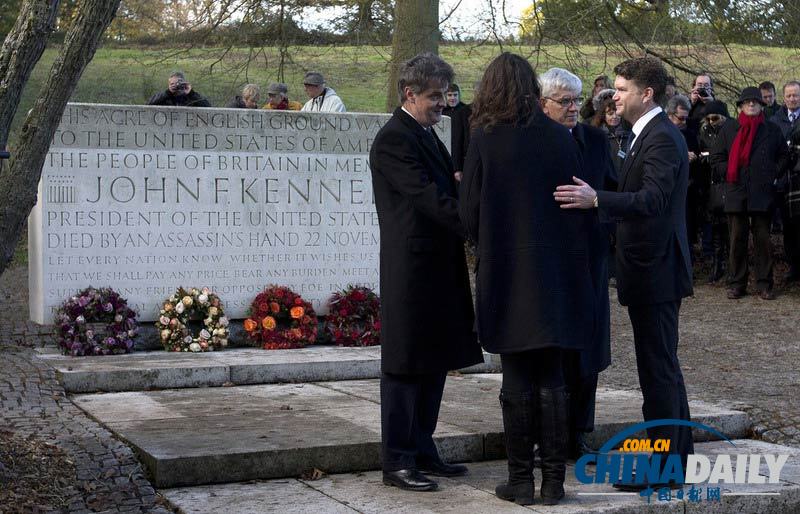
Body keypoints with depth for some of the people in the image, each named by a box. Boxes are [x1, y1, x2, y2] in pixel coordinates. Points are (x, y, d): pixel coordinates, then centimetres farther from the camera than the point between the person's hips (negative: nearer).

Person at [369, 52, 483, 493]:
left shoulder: (426, 134, 17)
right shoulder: (394, 139, -14)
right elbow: (429, 197, -22)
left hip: (439, 269, 10)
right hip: (411, 270, -10)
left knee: (434, 362, 15)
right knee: (405, 366, -2)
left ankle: (422, 450, 26)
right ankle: (398, 461, 7)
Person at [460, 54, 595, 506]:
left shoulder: (485, 139, -9)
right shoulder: (561, 138, -2)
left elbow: (469, 211, -5)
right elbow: (584, 208, 1)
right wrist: (573, 255, 13)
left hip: (508, 274, -2)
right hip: (557, 274, 2)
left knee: (518, 381, 6)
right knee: (552, 380, 10)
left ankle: (522, 481, 11)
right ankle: (554, 481, 14)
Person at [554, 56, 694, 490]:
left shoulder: (663, 138, -17)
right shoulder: (648, 135, 15)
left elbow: (653, 199, -30)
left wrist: (597, 200, -40)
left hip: (656, 271, -11)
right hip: (651, 269, 11)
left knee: (658, 368, -5)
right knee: (663, 365, 17)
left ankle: (664, 468, 3)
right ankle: (678, 453, 27)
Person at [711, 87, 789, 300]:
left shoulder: (772, 130, 10)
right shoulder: (728, 130, 9)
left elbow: (784, 156, 15)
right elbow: (716, 158, 11)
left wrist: (774, 175, 4)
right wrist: (728, 173, -1)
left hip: (763, 194, 0)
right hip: (736, 194, 0)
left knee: (763, 239, 2)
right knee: (737, 240, 1)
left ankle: (764, 285, 7)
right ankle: (737, 284, 8)